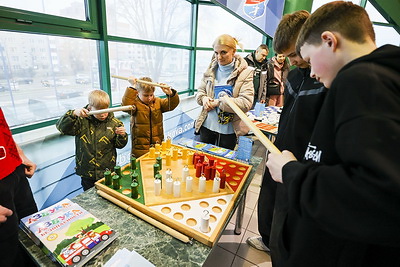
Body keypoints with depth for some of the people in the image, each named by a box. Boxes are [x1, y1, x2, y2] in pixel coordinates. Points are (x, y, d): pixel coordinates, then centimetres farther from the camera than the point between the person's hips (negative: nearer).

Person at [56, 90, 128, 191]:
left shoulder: (114, 123, -4)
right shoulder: (82, 121, -7)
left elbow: (119, 145, 3)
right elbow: (61, 127, -15)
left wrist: (122, 136, -19)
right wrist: (73, 113, -28)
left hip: (108, 172, 0)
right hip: (87, 174, 0)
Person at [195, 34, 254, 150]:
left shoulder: (245, 73, -9)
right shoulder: (211, 69, 3)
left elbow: (246, 103, -17)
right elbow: (200, 91, 11)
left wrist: (219, 102, -19)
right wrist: (203, 98, -13)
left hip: (229, 129, -3)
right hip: (207, 125, 3)